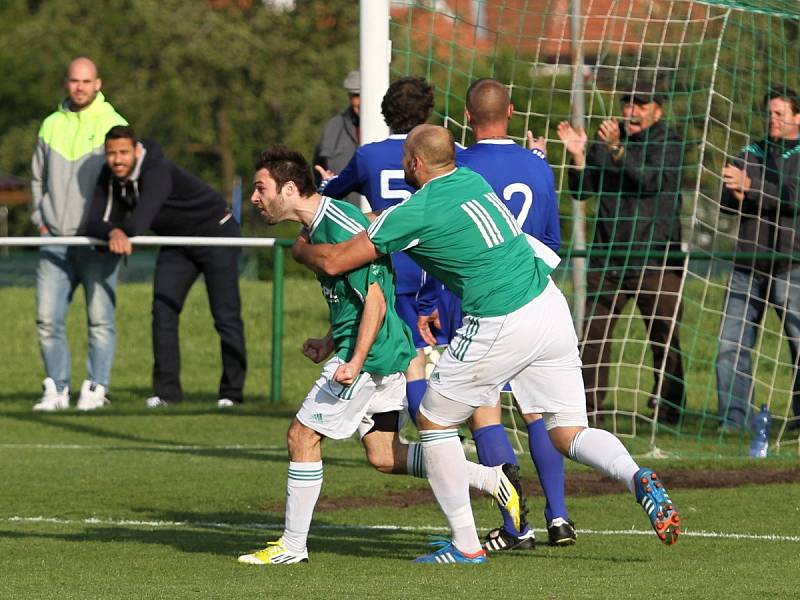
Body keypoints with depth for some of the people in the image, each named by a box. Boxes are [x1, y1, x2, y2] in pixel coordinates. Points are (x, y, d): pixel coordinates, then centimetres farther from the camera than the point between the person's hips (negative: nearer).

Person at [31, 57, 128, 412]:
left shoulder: (114, 125, 0)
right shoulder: (51, 125, 13)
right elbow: (38, 178, 21)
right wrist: (40, 220, 10)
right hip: (55, 239, 4)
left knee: (100, 318, -3)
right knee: (48, 317, -3)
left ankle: (96, 389, 2)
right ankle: (56, 389, 4)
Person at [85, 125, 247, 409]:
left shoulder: (157, 171, -33)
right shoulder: (109, 178, -12)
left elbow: (146, 207, -52)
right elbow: (95, 223, -21)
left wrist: (128, 233, -70)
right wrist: (114, 232, -44)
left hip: (216, 234, -7)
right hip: (176, 243, 7)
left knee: (226, 316, -5)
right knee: (163, 310, -3)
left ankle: (232, 392, 5)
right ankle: (166, 390, 1)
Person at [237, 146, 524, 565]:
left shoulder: (339, 227, -19)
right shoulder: (318, 226, 13)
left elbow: (374, 299, -22)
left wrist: (355, 362, -26)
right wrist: (329, 343, 13)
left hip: (371, 356, -10)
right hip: (390, 354, 10)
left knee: (302, 436, -5)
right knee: (383, 456, 12)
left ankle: (293, 545, 1)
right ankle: (492, 479, 13)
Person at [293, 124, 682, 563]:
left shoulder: (415, 214, -8)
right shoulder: (472, 180, 13)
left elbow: (334, 262, -2)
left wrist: (301, 248, 19)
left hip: (501, 327, -7)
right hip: (550, 308, 7)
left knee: (434, 421, 12)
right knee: (568, 434, 10)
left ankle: (466, 544, 12)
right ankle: (638, 479, -20)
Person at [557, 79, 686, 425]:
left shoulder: (668, 143, -1)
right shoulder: (605, 139, 11)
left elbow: (652, 180, -19)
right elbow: (582, 191, 7)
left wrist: (618, 149, -30)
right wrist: (578, 156, -11)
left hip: (655, 257, -3)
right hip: (607, 259, 3)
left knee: (664, 338, 0)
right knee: (594, 335, 0)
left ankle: (666, 408, 8)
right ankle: (585, 406, 5)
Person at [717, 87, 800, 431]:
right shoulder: (751, 154, 16)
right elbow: (727, 201, 8)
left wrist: (750, 188, -17)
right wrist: (737, 193, -14)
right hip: (748, 263, 4)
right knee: (732, 342, -4)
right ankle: (734, 417, 0)